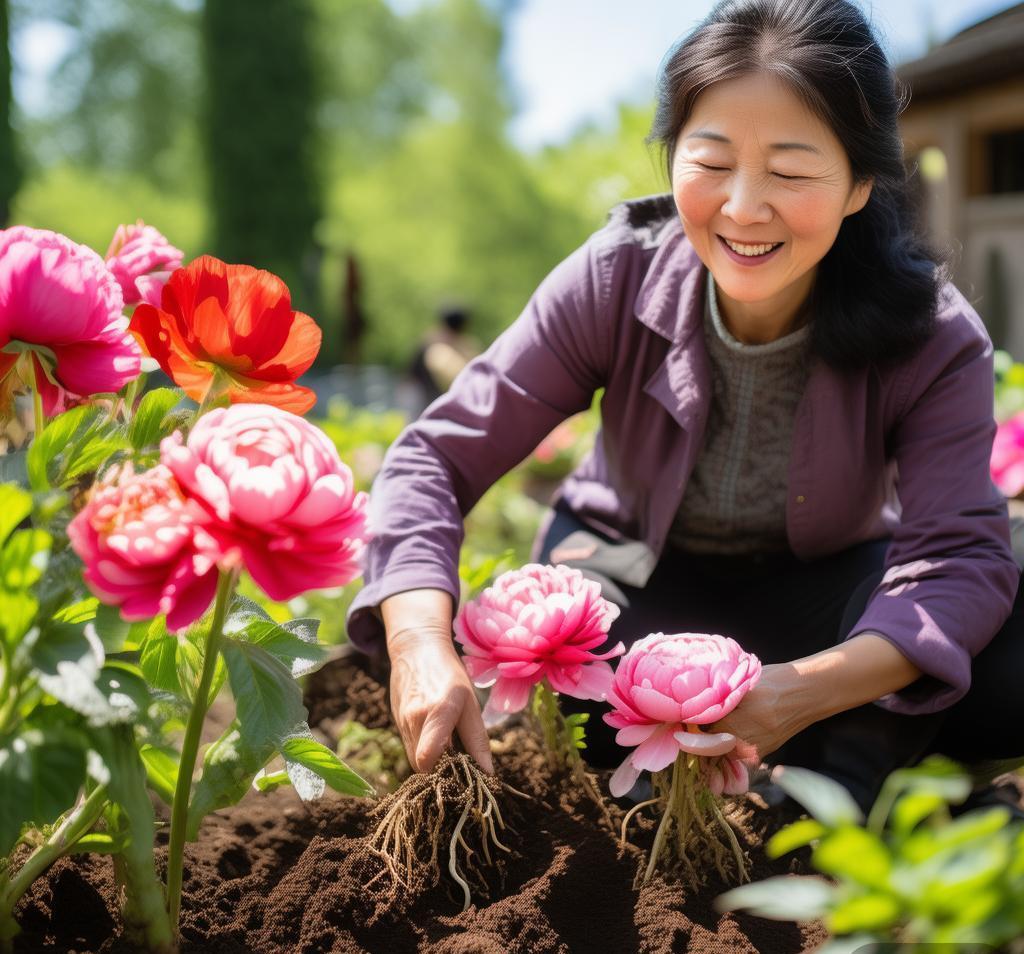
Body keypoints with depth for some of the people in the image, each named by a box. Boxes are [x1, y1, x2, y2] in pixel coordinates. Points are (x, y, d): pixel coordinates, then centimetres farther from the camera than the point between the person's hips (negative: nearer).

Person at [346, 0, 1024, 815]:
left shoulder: (934, 340, -24)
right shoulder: (617, 281, -24)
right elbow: (439, 453, -25)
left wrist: (804, 691, -52)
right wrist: (423, 644, -44)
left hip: (819, 591, -1)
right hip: (638, 577, 1)